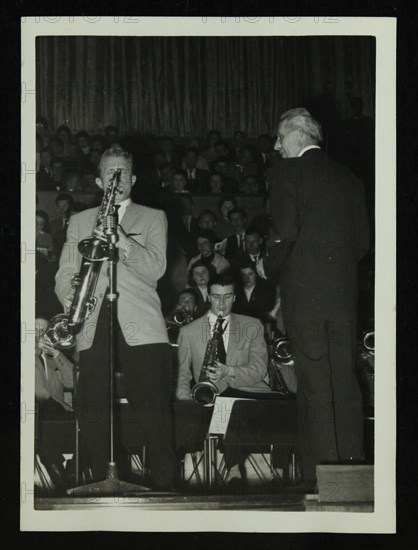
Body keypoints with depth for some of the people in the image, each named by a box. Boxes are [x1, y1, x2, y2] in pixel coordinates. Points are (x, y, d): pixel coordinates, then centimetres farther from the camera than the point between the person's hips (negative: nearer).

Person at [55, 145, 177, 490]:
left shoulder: (153, 218, 15)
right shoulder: (80, 221, 22)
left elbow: (156, 268, 0)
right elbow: (67, 271, 14)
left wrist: (123, 242, -16)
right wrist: (69, 296, -8)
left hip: (141, 327, -2)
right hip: (94, 326, 2)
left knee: (153, 410, -10)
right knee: (92, 413, -3)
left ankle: (164, 485, -3)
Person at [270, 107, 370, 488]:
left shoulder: (289, 171, -3)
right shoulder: (349, 178, 14)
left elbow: (286, 231, -11)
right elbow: (363, 241, 9)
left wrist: (285, 265, 7)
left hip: (304, 286, -5)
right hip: (344, 288, 5)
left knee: (315, 381, -4)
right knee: (345, 378, 8)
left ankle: (321, 470, -3)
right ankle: (351, 463, 10)